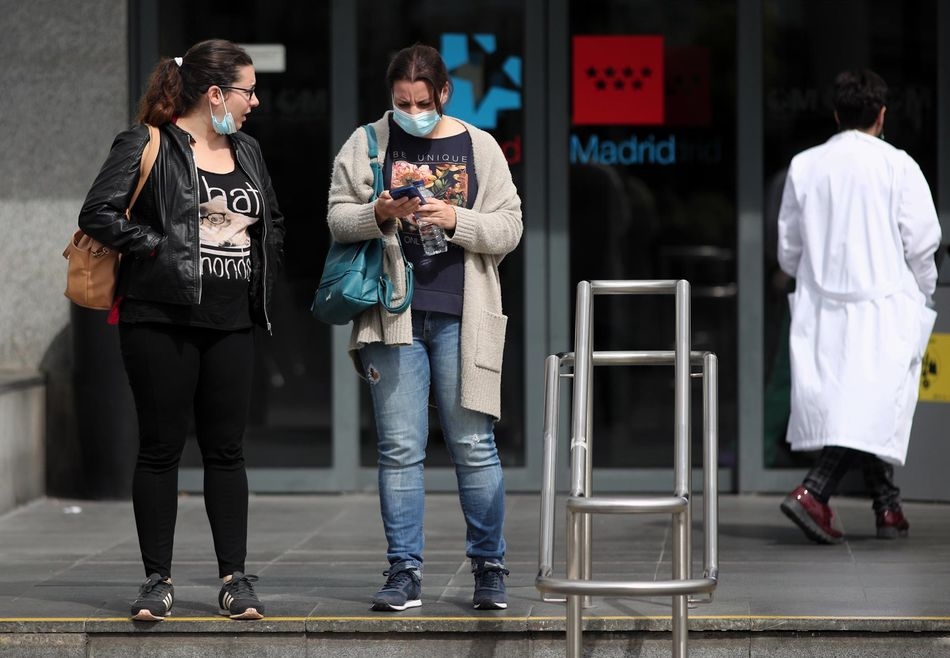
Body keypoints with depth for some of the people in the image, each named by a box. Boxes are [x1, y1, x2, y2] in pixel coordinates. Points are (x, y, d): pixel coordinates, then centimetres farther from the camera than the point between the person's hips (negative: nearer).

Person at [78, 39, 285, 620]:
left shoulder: (248, 152, 15)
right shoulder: (148, 147, -6)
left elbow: (274, 221, 27)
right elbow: (99, 213, -12)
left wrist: (264, 280, 13)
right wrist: (157, 247, -14)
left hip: (232, 324, 5)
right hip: (162, 319, -5)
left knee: (227, 449, 6)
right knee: (161, 447, 0)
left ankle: (235, 578, 10)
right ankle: (158, 580, 6)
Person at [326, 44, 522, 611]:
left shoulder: (479, 147, 7)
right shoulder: (368, 144, 8)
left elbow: (509, 228, 3)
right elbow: (338, 218, 5)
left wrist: (455, 219, -13)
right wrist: (381, 213, -15)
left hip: (461, 318, 0)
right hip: (393, 318, 0)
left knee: (474, 446, 0)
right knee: (400, 448, 0)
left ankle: (490, 568, 9)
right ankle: (404, 571, 4)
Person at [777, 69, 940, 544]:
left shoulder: (804, 166, 4)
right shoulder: (897, 166, -6)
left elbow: (788, 250, 8)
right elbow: (922, 242, -6)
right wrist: (923, 292, 12)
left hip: (822, 308, 5)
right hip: (882, 305, -5)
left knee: (842, 403, 13)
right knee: (871, 409, -5)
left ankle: (888, 508, 19)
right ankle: (812, 493, -22)